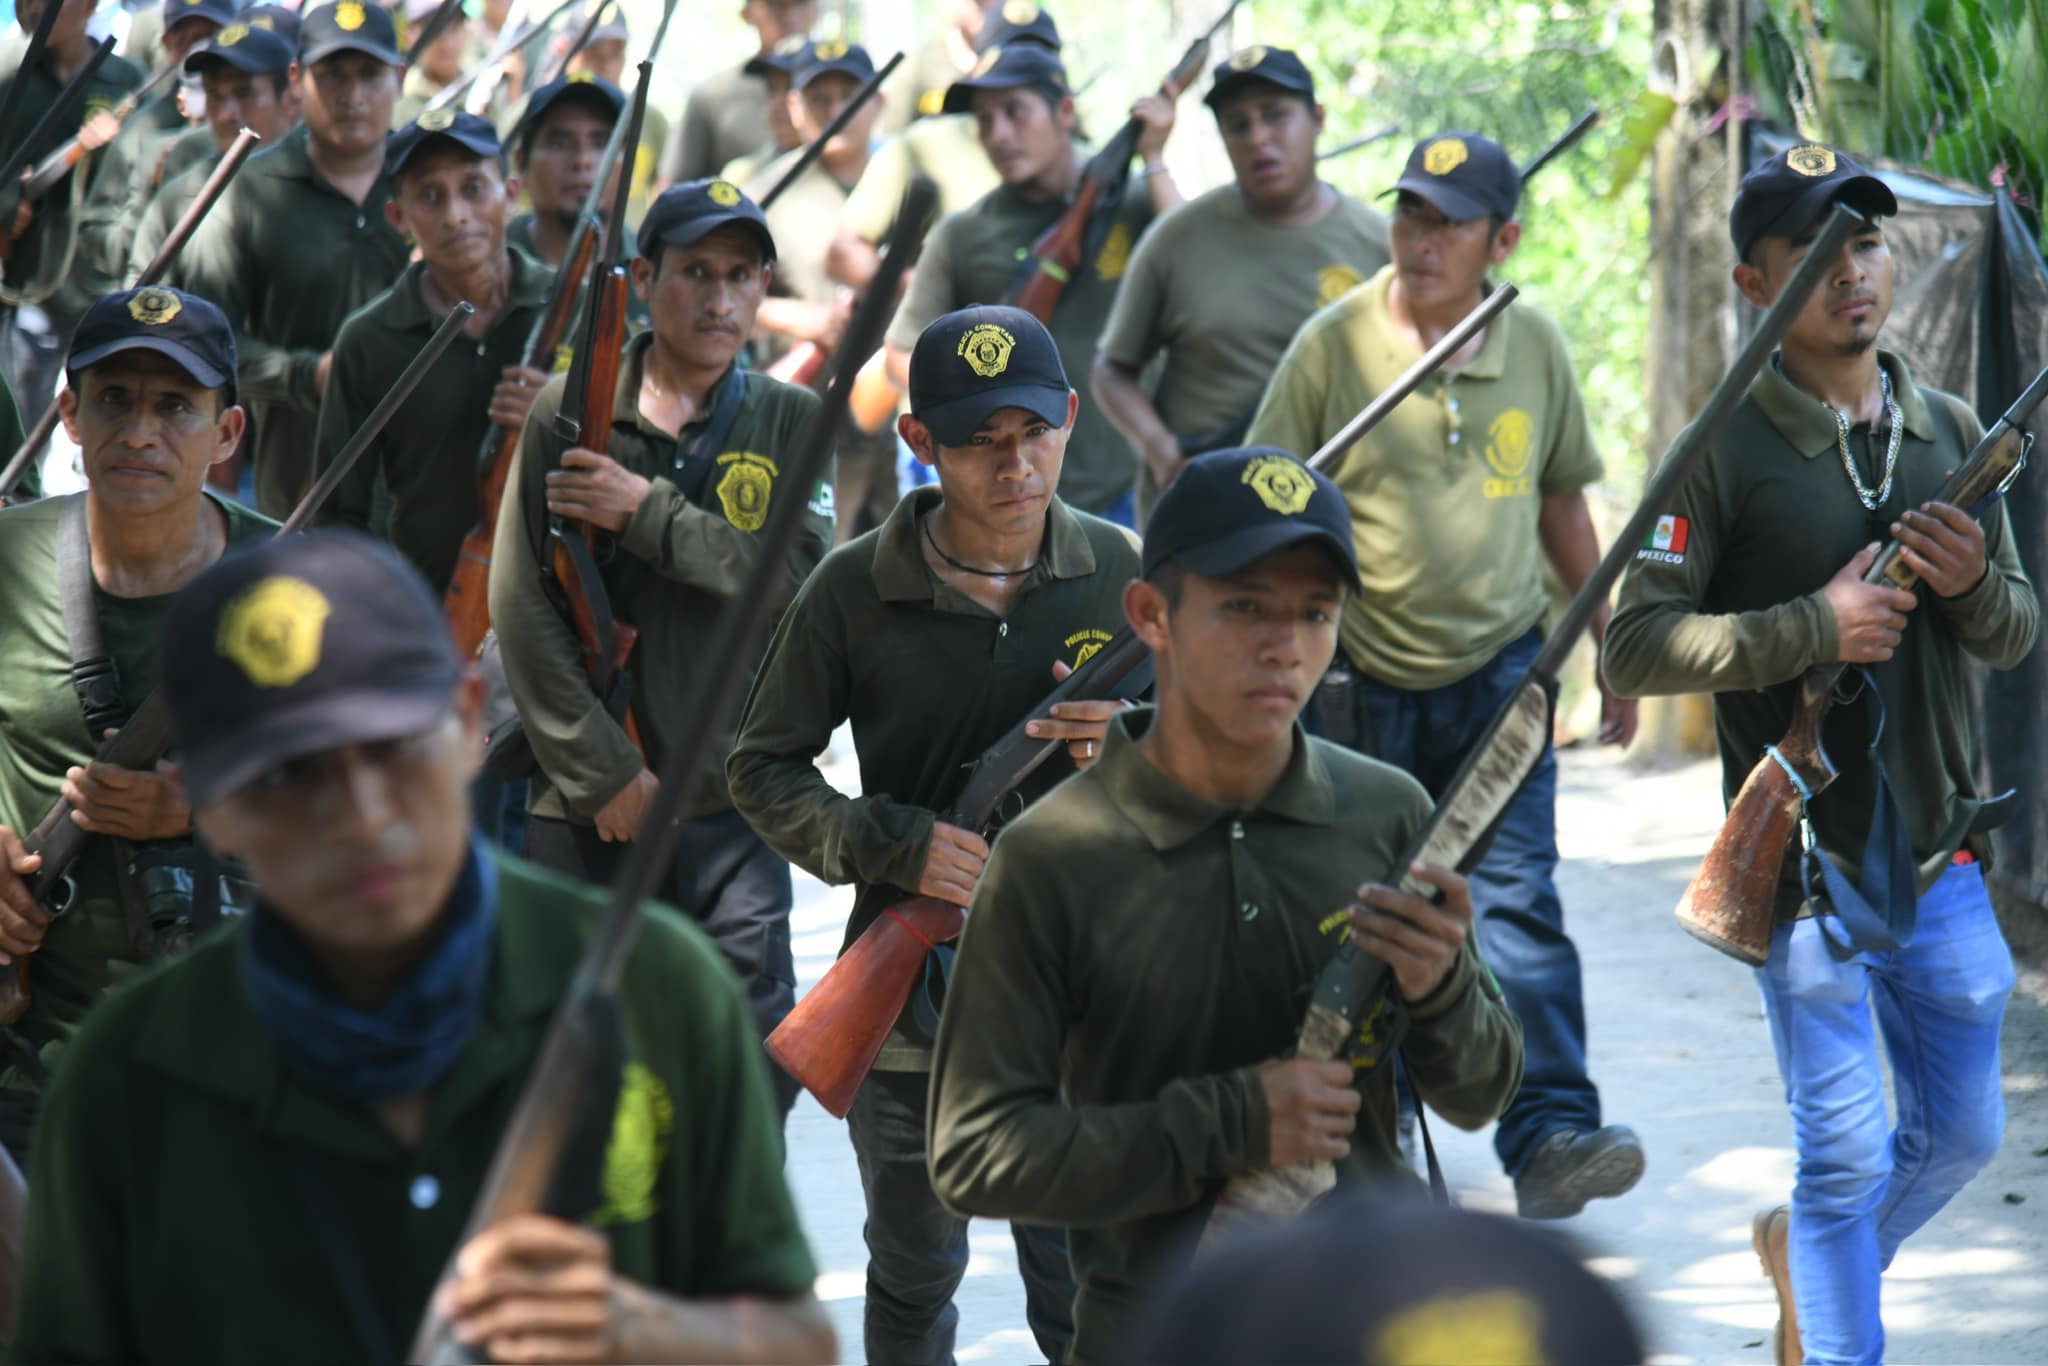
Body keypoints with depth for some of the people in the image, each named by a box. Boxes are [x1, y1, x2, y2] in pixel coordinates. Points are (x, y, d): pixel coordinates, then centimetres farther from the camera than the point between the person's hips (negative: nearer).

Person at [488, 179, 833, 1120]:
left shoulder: (790, 423, 6)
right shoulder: (569, 410, 2)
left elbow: (810, 577, -10)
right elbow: (521, 605, -3)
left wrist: (649, 515, -14)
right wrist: (604, 770, -8)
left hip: (733, 803, 0)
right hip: (586, 805, 0)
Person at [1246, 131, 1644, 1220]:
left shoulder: (1534, 345, 1)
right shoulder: (1333, 344, -8)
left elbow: (1562, 504, 14)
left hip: (1500, 663, 1)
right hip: (1361, 677, -1)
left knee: (1515, 900, -11)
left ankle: (1551, 1135, -17)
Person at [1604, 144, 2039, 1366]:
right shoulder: (1726, 453, -10)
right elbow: (1636, 648, -14)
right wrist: (1813, 628, -22)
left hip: (1941, 862, 5)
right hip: (1806, 866, -5)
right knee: (1847, 1152, 0)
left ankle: (1805, 1252, 41)